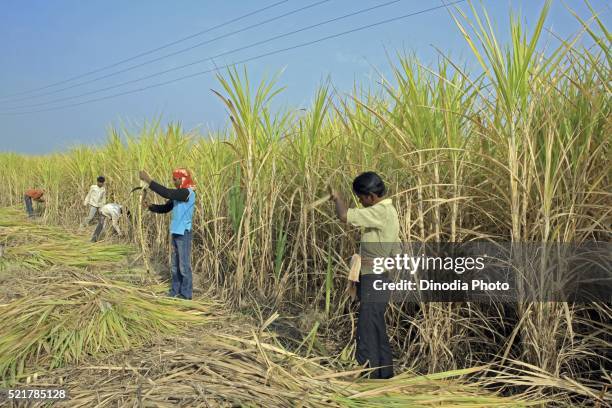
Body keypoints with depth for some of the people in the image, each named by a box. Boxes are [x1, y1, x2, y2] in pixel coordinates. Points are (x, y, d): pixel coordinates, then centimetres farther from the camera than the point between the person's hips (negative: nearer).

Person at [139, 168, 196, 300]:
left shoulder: (188, 193, -17)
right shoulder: (178, 194, 12)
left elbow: (167, 193, -28)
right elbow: (165, 208, 15)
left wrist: (149, 181, -26)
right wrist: (150, 206, -1)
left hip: (184, 233, -9)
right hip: (176, 233, 9)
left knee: (184, 265, -1)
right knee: (176, 265, 15)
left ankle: (186, 293, 9)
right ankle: (175, 290, 26)